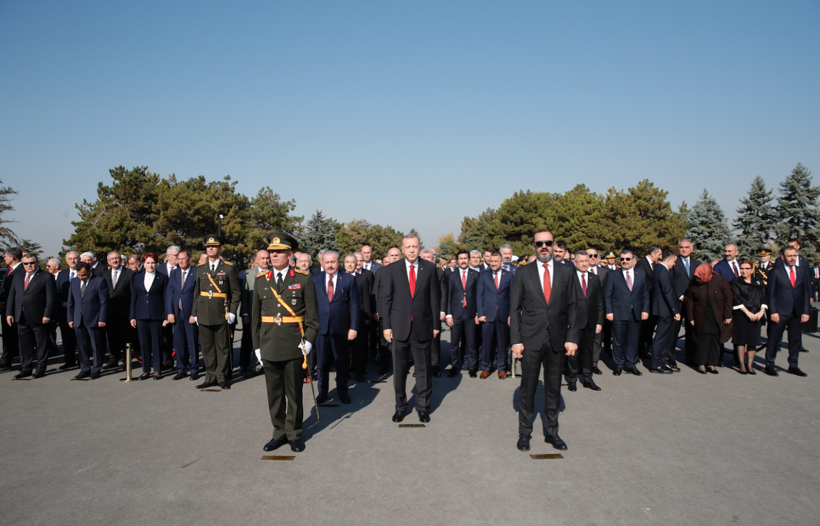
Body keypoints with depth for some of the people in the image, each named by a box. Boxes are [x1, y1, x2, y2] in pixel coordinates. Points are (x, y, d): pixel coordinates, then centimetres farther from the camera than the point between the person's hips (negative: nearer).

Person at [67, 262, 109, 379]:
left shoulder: (99, 281, -6)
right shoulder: (74, 282, 11)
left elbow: (104, 302, -8)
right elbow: (71, 302, 15)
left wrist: (102, 319, -11)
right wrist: (70, 319, 10)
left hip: (94, 320, -5)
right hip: (79, 320, 5)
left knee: (97, 346, 3)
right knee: (82, 345, 9)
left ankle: (96, 370, 13)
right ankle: (85, 369, 19)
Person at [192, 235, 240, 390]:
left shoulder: (229, 268, 0)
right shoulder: (200, 269, 13)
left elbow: (235, 292, 0)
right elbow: (196, 292, 15)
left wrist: (232, 312, -8)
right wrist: (194, 313, 10)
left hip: (221, 313, -4)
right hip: (204, 314, 4)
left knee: (223, 347, 2)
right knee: (207, 347, 8)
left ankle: (222, 377, 11)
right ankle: (211, 377, 17)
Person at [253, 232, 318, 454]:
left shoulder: (304, 279, -1)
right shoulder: (260, 280, 7)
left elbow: (312, 314, 0)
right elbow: (255, 316, 12)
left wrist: (309, 340, -9)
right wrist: (257, 345, 9)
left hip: (295, 346, -3)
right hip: (269, 347, 3)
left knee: (294, 393, 8)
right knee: (274, 394, 10)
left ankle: (294, 434, 22)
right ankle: (279, 433, 24)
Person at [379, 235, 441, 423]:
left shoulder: (429, 268, 3)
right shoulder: (391, 269, 2)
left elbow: (435, 298, 4)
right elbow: (385, 298, 2)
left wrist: (436, 324, 2)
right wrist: (386, 325, -3)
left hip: (423, 326, 0)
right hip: (399, 326, 0)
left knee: (423, 368, 8)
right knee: (399, 369, 8)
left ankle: (423, 406, 22)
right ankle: (400, 406, 23)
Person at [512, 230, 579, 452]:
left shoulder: (566, 272, 4)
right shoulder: (523, 273, 1)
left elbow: (571, 307, 5)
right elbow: (515, 309, 1)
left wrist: (572, 337, -3)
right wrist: (516, 340, -6)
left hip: (557, 339, 2)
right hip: (531, 339, -1)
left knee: (554, 388, 11)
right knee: (528, 388, 6)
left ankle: (551, 431, 25)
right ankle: (525, 432, 19)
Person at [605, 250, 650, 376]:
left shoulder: (642, 274, 9)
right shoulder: (613, 276, 4)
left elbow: (646, 294, 9)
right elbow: (607, 296, 3)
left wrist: (645, 310, 0)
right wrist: (609, 311, -6)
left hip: (636, 314, 2)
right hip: (619, 314, -2)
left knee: (633, 340, 7)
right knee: (619, 341, 3)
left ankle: (631, 364, 20)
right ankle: (619, 365, 15)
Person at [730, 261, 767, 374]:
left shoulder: (759, 283, 13)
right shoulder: (736, 283, 3)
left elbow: (763, 297, 6)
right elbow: (736, 299, -6)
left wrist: (761, 311, -9)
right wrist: (747, 312, -14)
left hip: (756, 315, 3)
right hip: (740, 314, -3)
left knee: (753, 340, 1)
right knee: (741, 339, -2)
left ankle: (750, 365, 8)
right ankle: (742, 364, 4)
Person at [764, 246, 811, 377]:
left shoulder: (802, 271, 10)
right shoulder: (775, 272, -1)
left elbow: (806, 292, 9)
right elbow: (770, 294, -2)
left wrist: (806, 311, 1)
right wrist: (773, 312, -9)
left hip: (798, 312, 4)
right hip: (780, 312, -4)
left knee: (796, 340, 9)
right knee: (774, 340, 0)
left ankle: (793, 366, 21)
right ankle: (769, 366, 9)